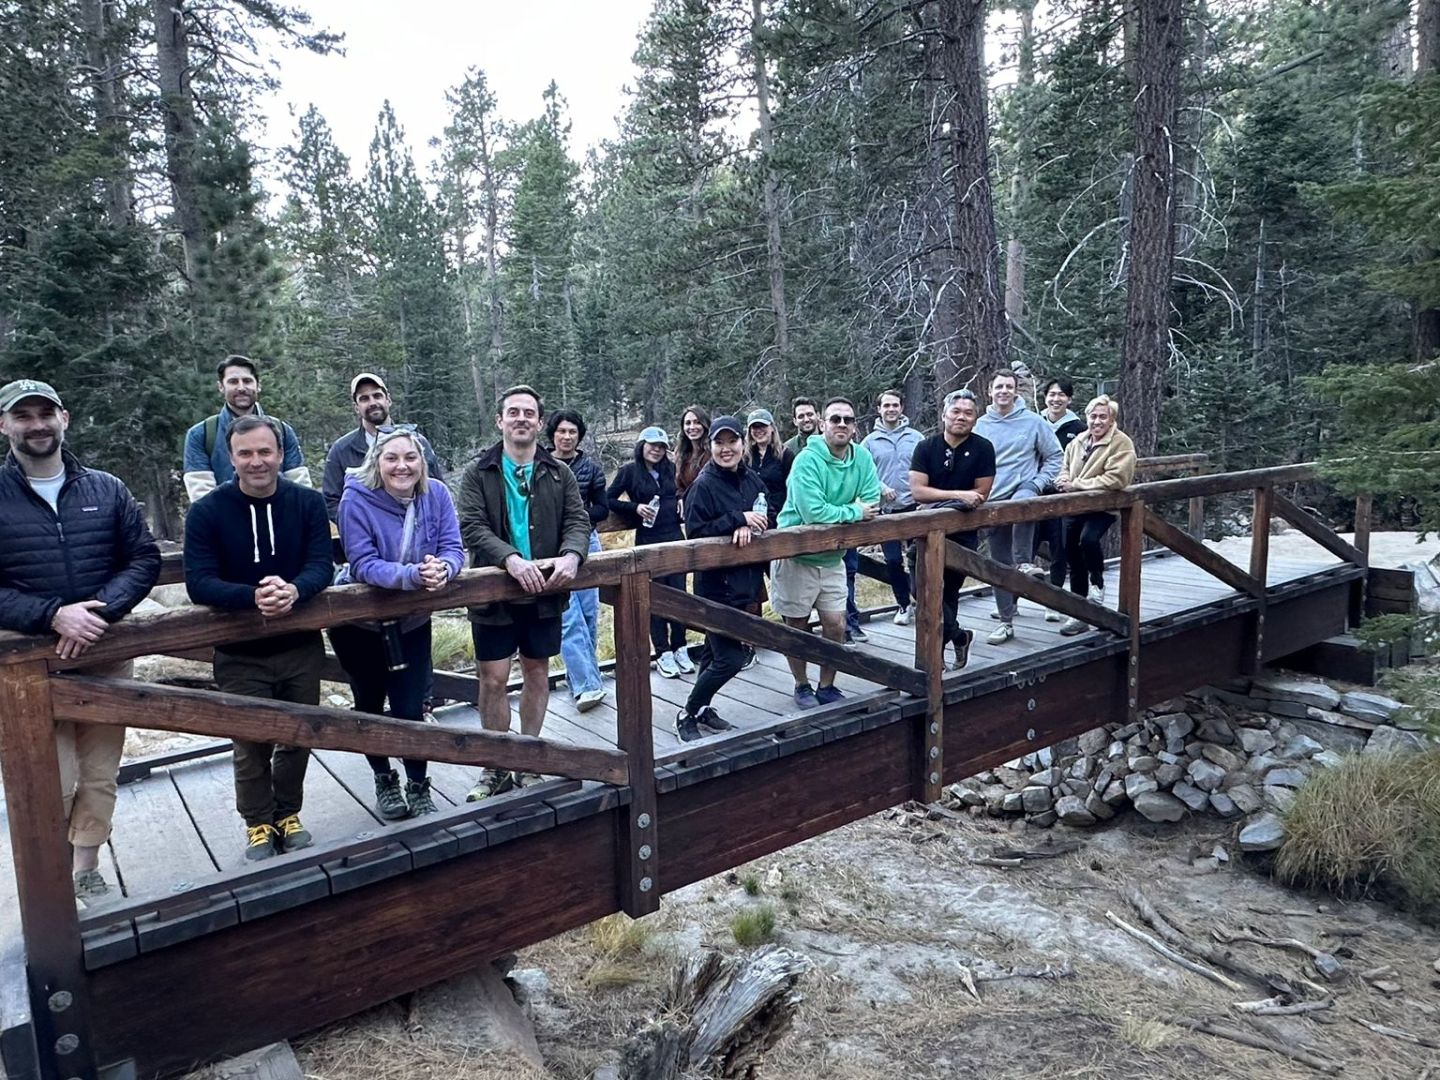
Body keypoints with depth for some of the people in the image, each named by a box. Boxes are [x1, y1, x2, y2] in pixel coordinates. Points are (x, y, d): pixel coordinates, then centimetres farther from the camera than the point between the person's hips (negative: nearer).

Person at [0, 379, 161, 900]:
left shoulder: (106, 489, 5)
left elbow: (145, 559, 1)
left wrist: (100, 609, -15)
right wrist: (53, 616, -21)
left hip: (106, 653, 2)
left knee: (99, 778, 12)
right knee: (52, 786, -2)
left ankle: (86, 871, 28)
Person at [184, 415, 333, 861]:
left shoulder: (309, 503, -5)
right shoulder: (207, 511, -9)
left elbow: (321, 566, -12)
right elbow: (199, 583, -17)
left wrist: (293, 591, -35)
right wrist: (253, 597, -35)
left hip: (301, 645, 2)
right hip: (240, 654, -1)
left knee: (297, 738, 14)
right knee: (251, 745, 8)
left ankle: (288, 814, 35)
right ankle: (258, 824, 28)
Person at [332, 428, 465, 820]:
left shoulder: (436, 494, -12)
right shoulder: (356, 500, -22)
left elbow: (453, 549, -16)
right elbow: (364, 565, -27)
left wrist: (442, 569, -39)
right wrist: (413, 574, -43)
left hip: (412, 623, 1)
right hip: (359, 623, -1)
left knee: (410, 710, 0)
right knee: (370, 706, 15)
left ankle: (418, 786, 20)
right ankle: (384, 780, 37)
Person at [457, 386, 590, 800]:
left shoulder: (559, 474, 5)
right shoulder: (478, 474, -1)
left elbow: (578, 521, -2)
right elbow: (472, 528, -12)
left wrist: (571, 555, -25)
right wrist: (511, 559, -30)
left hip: (545, 592, 2)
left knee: (536, 672, 12)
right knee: (493, 679, 2)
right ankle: (497, 768, 18)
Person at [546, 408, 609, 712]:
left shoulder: (591, 467, 4)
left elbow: (603, 509, 7)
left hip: (586, 542, 3)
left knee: (589, 615, 8)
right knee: (568, 618, -9)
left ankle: (582, 677, 23)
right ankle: (588, 684, -8)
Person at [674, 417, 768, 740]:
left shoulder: (753, 480, 6)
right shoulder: (704, 485, -13)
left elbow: (766, 520, 7)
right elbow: (695, 531, -18)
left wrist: (748, 527, -14)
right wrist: (739, 519, -22)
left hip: (747, 580, 6)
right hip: (717, 584, -6)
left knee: (715, 651, 18)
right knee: (731, 659, -6)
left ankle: (702, 710, 34)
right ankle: (687, 714, 11)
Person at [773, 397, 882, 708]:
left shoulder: (862, 457, -4)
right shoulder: (807, 460, -22)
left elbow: (873, 503, -7)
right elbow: (813, 513, -30)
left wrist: (834, 513, -17)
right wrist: (854, 512, -18)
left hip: (832, 557, 5)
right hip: (796, 556, -5)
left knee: (836, 625, 7)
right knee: (797, 626, 8)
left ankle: (827, 687, 26)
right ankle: (802, 687, 28)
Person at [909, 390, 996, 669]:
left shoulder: (983, 448, -6)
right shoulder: (926, 447, -4)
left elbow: (981, 494, -6)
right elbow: (917, 491, -12)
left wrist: (939, 499, -12)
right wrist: (958, 495, -22)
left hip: (963, 531, -1)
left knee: (949, 592, 8)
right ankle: (959, 636, 7)